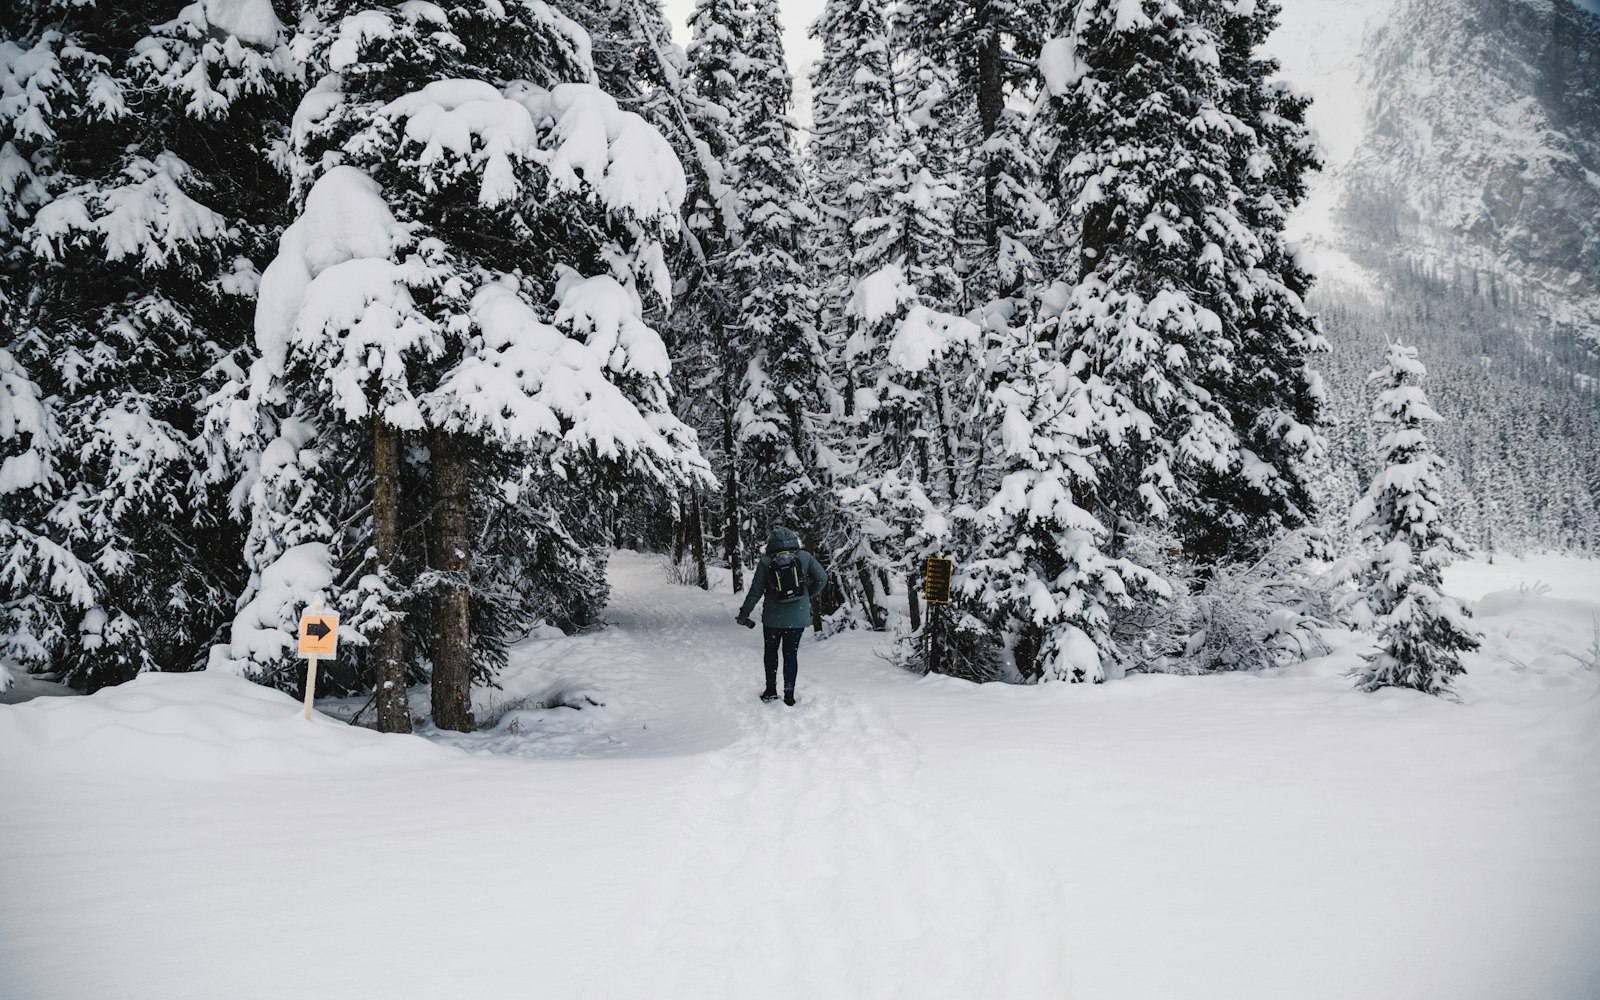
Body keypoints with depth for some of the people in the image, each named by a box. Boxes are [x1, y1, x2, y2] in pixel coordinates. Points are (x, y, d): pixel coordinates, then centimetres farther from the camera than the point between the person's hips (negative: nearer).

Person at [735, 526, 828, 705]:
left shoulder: (766, 562, -8)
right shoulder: (804, 557, -7)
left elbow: (755, 591, -5)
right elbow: (822, 578, -5)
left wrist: (743, 614, 5)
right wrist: (810, 596, 12)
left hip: (773, 618, 0)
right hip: (798, 618, 1)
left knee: (771, 651, 19)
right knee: (791, 654, 10)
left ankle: (771, 689, 22)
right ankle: (789, 694, 12)